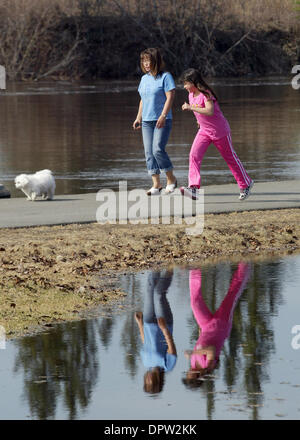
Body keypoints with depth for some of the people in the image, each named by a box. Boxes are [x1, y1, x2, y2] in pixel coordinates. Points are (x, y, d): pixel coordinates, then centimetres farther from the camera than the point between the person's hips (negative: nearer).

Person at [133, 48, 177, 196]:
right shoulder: (144, 78, 15)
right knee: (149, 152, 0)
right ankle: (156, 185, 3)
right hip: (147, 121, 7)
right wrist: (139, 117, 17)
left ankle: (171, 179, 0)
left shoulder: (165, 77, -5)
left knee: (158, 150, -18)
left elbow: (170, 97, -12)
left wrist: (163, 115, -20)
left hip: (162, 121, -7)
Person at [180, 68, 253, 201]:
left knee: (231, 158, 8)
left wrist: (190, 108, -39)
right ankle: (193, 188, -25)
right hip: (204, 131, 7)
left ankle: (246, 184, 27)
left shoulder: (206, 94, -23)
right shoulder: (191, 95, 3)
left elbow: (210, 111, -38)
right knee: (194, 155, -15)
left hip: (220, 131, -7)